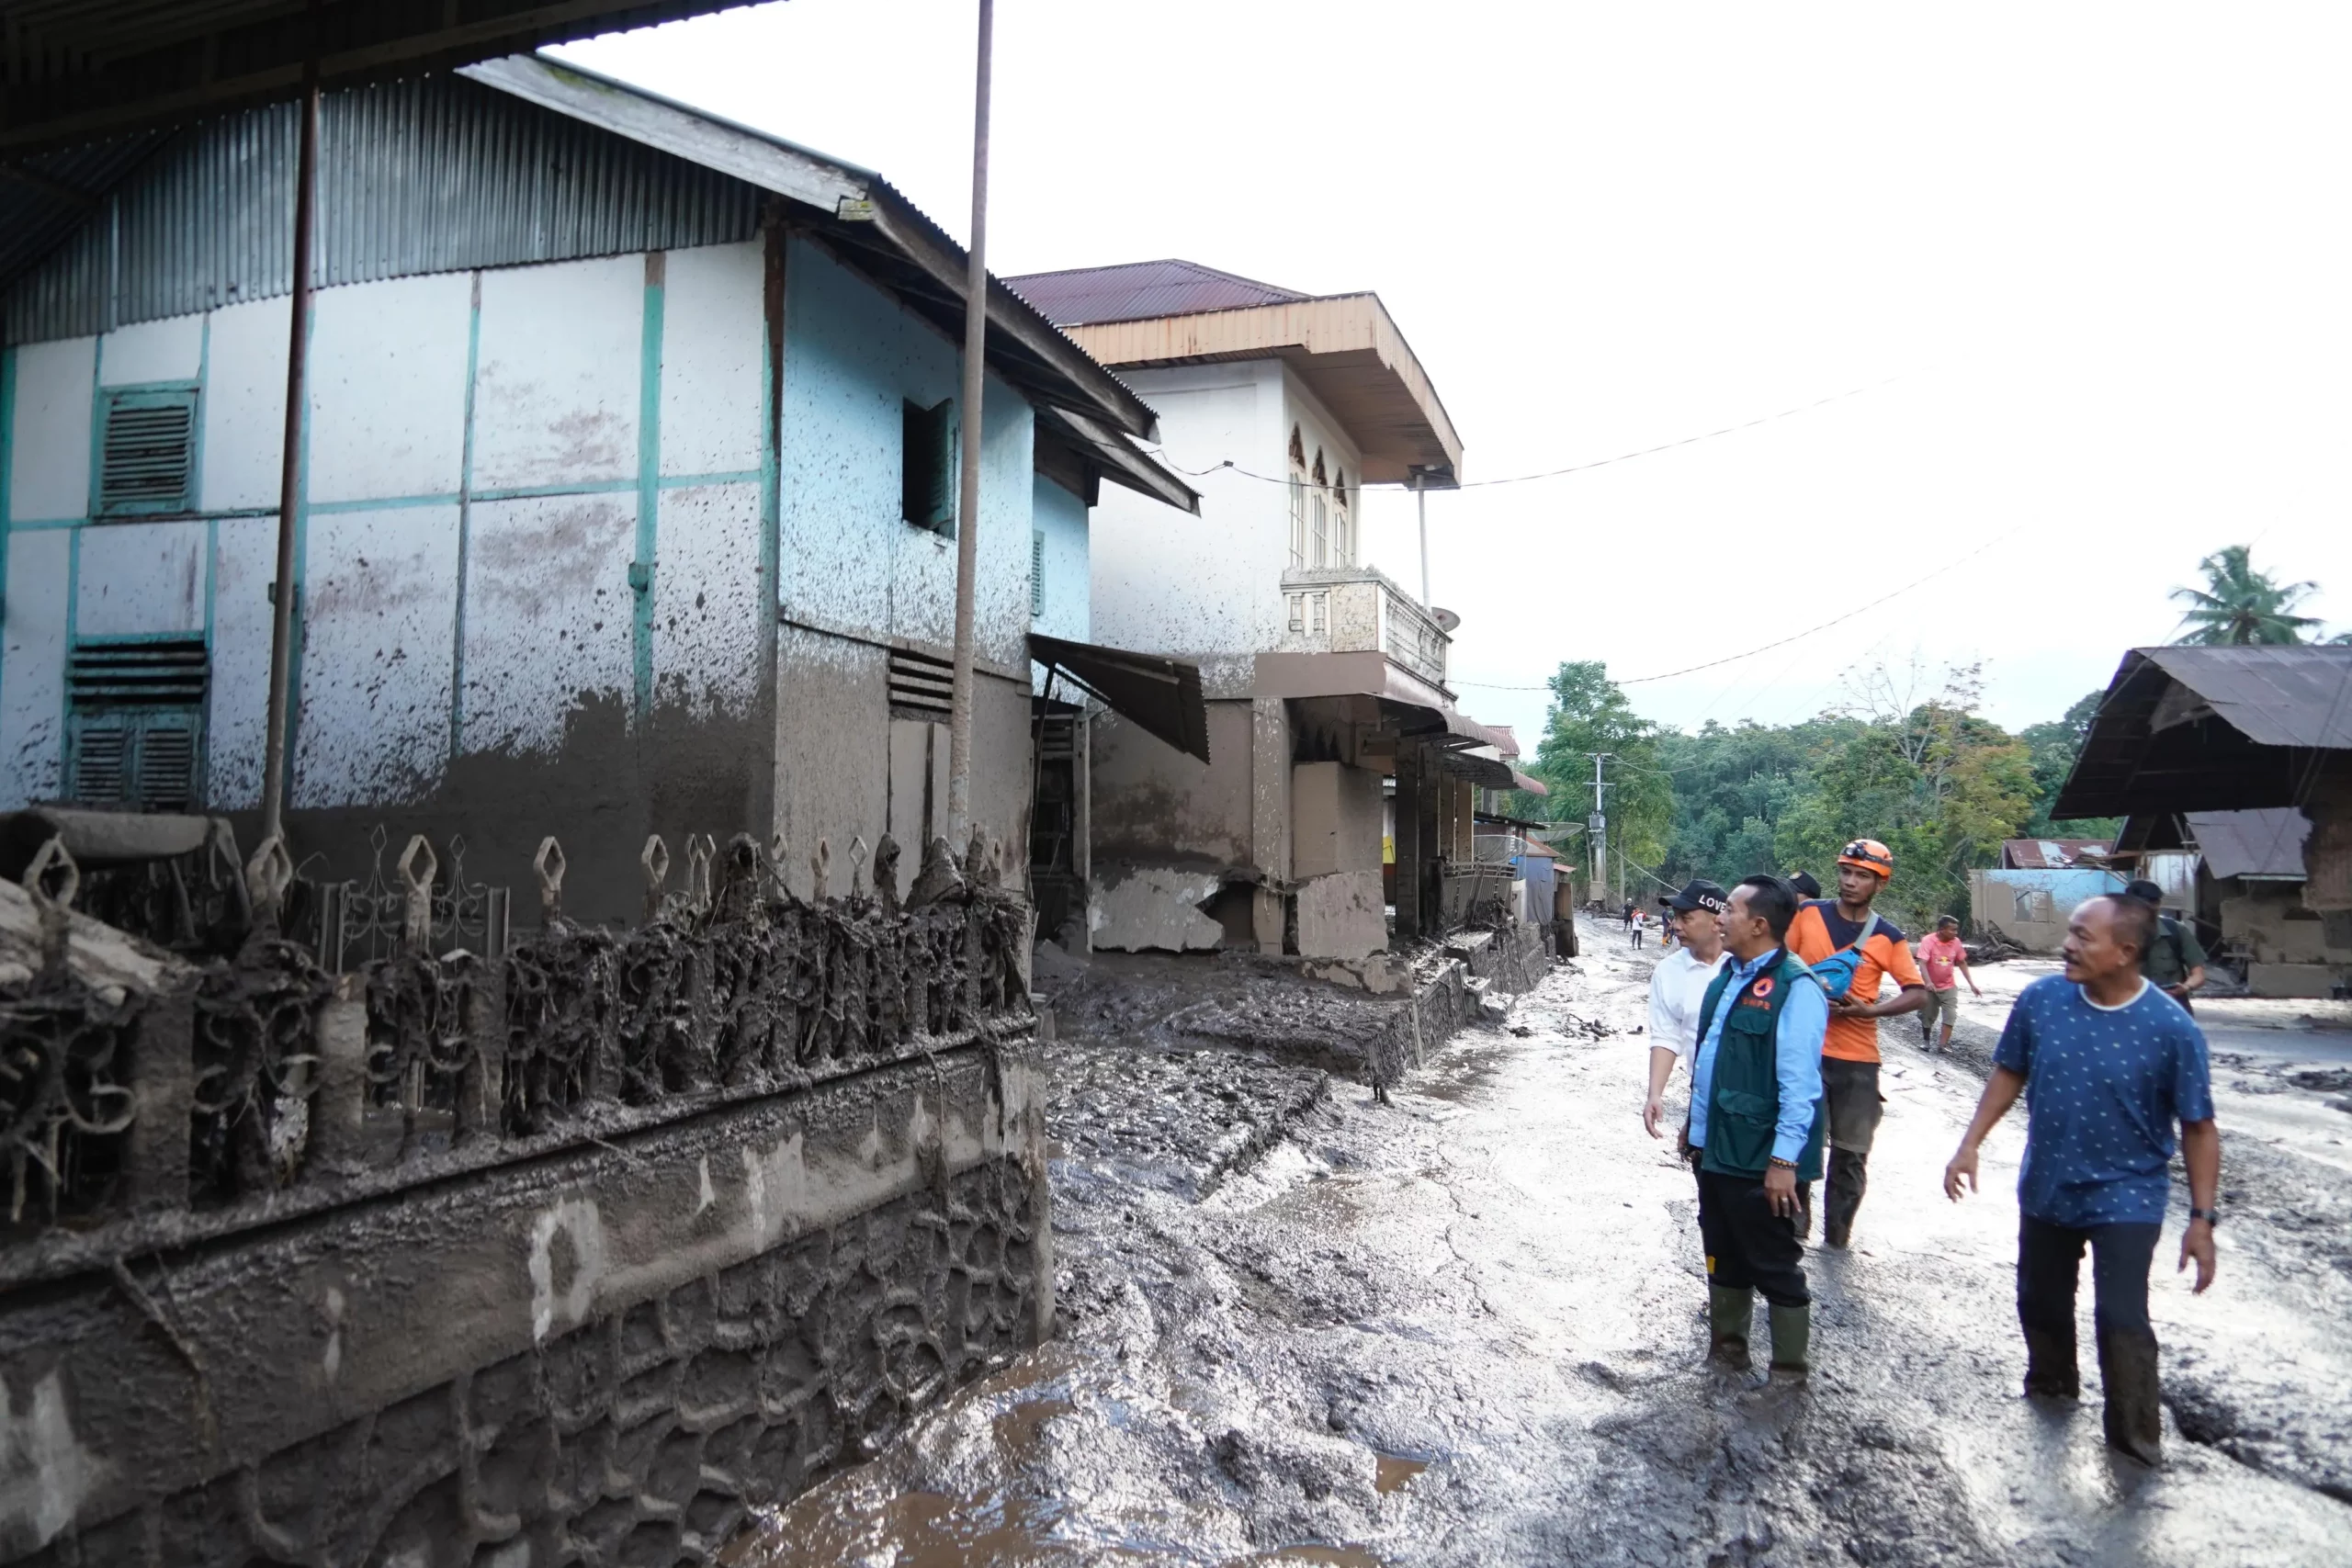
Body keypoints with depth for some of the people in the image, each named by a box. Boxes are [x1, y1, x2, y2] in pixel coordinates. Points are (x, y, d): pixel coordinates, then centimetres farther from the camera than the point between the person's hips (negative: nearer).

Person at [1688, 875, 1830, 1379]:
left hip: (1760, 1159, -9)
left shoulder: (1795, 988, -18)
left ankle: (1790, 1371, 20)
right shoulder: (1727, 976, 10)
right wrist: (1697, 1121, 19)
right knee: (1723, 1258, 21)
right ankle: (1726, 1350, 37)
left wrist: (1784, 1160, -23)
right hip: (1716, 1148, 9)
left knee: (1776, 1267, 5)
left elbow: (1799, 1083, -21)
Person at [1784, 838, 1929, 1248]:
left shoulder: (1888, 937, 0)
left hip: (1858, 1058, 1)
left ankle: (1837, 1234, 25)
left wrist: (1868, 1010, -14)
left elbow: (1918, 994, 0)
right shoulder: (1808, 913, 0)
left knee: (1851, 1153, 10)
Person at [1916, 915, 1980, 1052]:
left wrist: (1971, 984, 4)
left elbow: (1962, 963, 6)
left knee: (1950, 1015, -10)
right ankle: (1926, 1039, 32)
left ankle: (1943, 1044, -8)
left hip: (1948, 987, 3)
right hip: (1931, 987, -3)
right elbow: (1922, 963, -29)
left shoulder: (1956, 942, -7)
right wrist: (1928, 982, -44)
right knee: (1927, 1015, 9)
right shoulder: (1928, 941, -21)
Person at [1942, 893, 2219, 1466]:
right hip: (2045, 1188, 4)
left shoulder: (2171, 1028, -20)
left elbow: (2198, 1128, -12)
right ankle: (2051, 1385, 47)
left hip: (2126, 1197, -4)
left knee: (2121, 1318, -8)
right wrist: (1970, 1145, -1)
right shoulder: (2040, 1000, -12)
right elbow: (2009, 1074, 2)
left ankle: (2137, 1440, 14)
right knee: (2040, 1300, 20)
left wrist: (2201, 1218, -12)